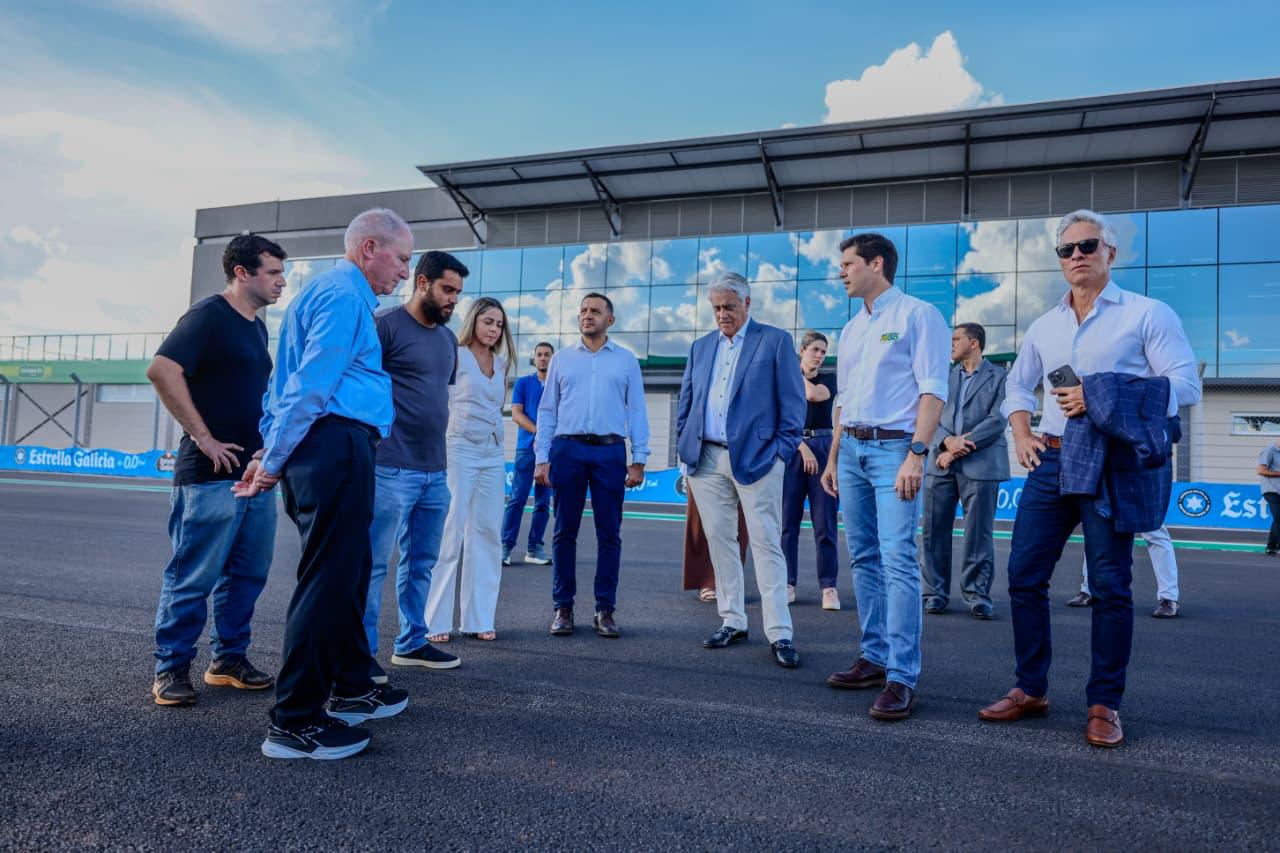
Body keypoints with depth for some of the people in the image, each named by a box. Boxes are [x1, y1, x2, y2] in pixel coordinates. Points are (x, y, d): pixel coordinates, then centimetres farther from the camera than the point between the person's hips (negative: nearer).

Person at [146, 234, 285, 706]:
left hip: (256, 473, 8)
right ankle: (171, 668, 12)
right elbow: (162, 370, -20)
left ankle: (229, 659, 23)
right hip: (212, 474, -8)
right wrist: (204, 437, -19)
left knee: (247, 573, 12)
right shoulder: (208, 315, -8)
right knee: (194, 576, 0)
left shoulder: (257, 327, 16)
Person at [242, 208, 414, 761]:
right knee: (328, 579, -7)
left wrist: (273, 453, 17)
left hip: (324, 449, 11)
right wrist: (275, 461, -10)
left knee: (349, 571, 17)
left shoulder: (328, 291, 24)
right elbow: (311, 384, -15)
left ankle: (352, 689, 30)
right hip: (336, 445, -11)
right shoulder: (345, 296, -8)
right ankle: (294, 724, 0)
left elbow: (290, 379, 22)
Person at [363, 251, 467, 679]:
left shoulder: (448, 338, 16)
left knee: (421, 563, 14)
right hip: (392, 466, -8)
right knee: (373, 563, 0)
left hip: (436, 470, 8)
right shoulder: (385, 324, -7)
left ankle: (412, 642, 26)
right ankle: (362, 650, 10)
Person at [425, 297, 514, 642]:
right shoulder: (454, 356, -2)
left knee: (487, 535, 5)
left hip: (493, 454, 6)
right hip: (460, 450, -6)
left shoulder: (500, 363, 15)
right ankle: (436, 621, 1)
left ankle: (478, 619, 12)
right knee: (450, 534, -7)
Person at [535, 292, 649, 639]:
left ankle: (605, 610, 10)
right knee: (565, 532, 4)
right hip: (567, 449, 1)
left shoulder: (626, 360, 10)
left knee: (609, 534, 2)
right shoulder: (561, 359, 12)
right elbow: (547, 411, 9)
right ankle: (563, 608, 12)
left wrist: (638, 460, -2)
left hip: (610, 451, 0)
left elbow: (637, 411, 6)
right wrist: (541, 458, 1)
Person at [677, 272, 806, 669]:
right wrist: (686, 448, 8)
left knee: (766, 544, -4)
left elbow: (793, 402, -1)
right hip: (707, 460, 5)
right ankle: (732, 622, 20)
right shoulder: (701, 347, 15)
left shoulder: (775, 341, 1)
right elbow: (686, 403, 18)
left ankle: (780, 634, 0)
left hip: (756, 458, -5)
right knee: (719, 541, 9)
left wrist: (782, 451, -8)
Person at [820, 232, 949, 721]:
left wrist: (916, 454, -21)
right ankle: (875, 657, 19)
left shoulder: (916, 315, -4)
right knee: (863, 558, 10)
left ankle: (902, 677, -10)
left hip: (894, 446, -8)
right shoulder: (851, 328, 19)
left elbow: (932, 390, -12)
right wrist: (833, 459, 19)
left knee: (898, 559, -13)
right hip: (852, 447, 8)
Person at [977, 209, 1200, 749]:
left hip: (1111, 465, -5)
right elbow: (1017, 387, 26)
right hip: (1051, 462, 5)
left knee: (1110, 586, 0)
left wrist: (1100, 398, -15)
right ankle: (1031, 689, 18)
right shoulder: (1044, 327, 16)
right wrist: (1021, 435, 8)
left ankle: (1104, 704, 13)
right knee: (1024, 575, 4)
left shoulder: (1147, 314, 0)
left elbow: (1186, 386, -7)